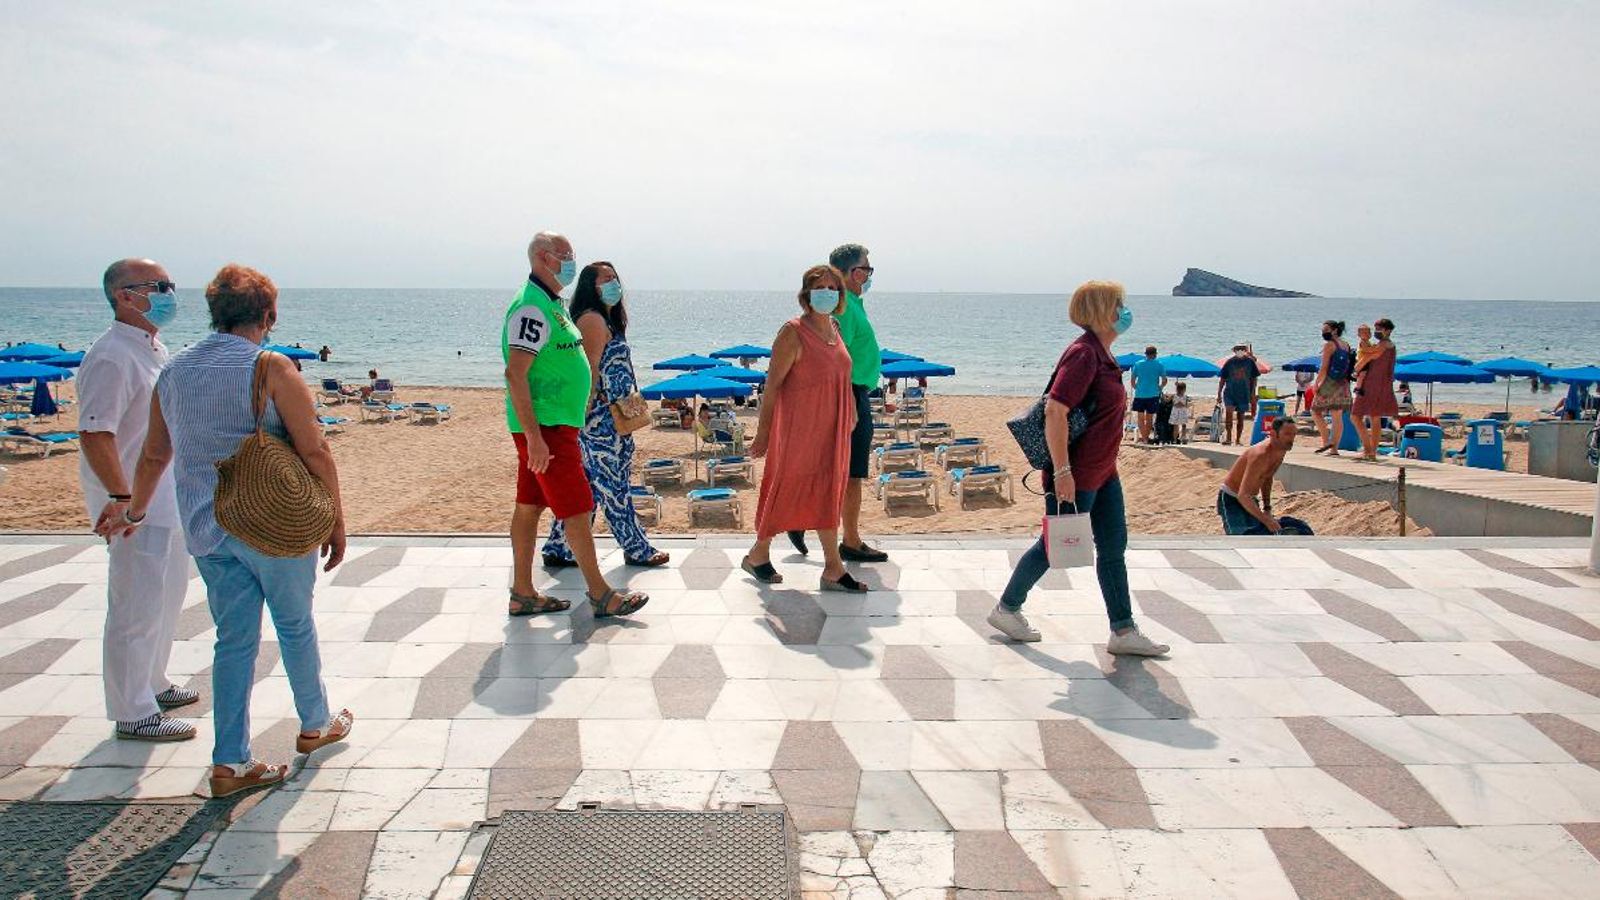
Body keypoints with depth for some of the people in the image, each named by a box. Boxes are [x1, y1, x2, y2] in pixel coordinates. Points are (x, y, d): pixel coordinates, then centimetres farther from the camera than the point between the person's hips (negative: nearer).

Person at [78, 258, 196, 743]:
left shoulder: (154, 347, 11)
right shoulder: (111, 357, -20)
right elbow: (95, 434, -25)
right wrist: (122, 497, -29)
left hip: (168, 498, 10)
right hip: (134, 504, -10)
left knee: (166, 598, 21)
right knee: (136, 608, -1)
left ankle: (153, 684, 38)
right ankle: (133, 713, 11)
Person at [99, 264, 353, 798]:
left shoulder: (173, 372, 6)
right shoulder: (270, 368, -12)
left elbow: (154, 456, 17)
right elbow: (314, 452, -14)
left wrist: (134, 512, 32)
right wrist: (336, 520, -5)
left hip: (207, 530, 5)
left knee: (234, 639, 12)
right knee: (295, 625, 14)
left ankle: (230, 763, 14)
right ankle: (316, 725, 32)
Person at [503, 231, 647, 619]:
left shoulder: (548, 304, 16)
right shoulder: (532, 308, -16)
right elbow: (515, 373, -23)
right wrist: (534, 436, -26)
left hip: (551, 425, 10)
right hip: (545, 427, -10)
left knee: (529, 507, 12)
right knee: (577, 510, -4)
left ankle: (523, 594, 18)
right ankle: (600, 595, 4)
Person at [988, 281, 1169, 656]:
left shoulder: (1101, 353, 11)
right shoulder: (1083, 353, -19)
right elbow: (1055, 411, -26)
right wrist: (1062, 471, -27)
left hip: (1102, 472, 10)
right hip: (1076, 476, -10)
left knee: (1113, 548, 10)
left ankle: (1124, 632, 18)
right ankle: (1006, 609, 22)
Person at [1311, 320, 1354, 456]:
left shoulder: (1329, 345, -9)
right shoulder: (1346, 345, 14)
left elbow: (1324, 368, -13)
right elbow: (1349, 366, 15)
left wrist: (1316, 384, -10)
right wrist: (1345, 382, 18)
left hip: (1330, 383, -8)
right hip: (1343, 384, 8)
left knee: (1316, 411, 4)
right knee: (1337, 416, 6)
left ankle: (1327, 440, -6)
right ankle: (1334, 448, 6)